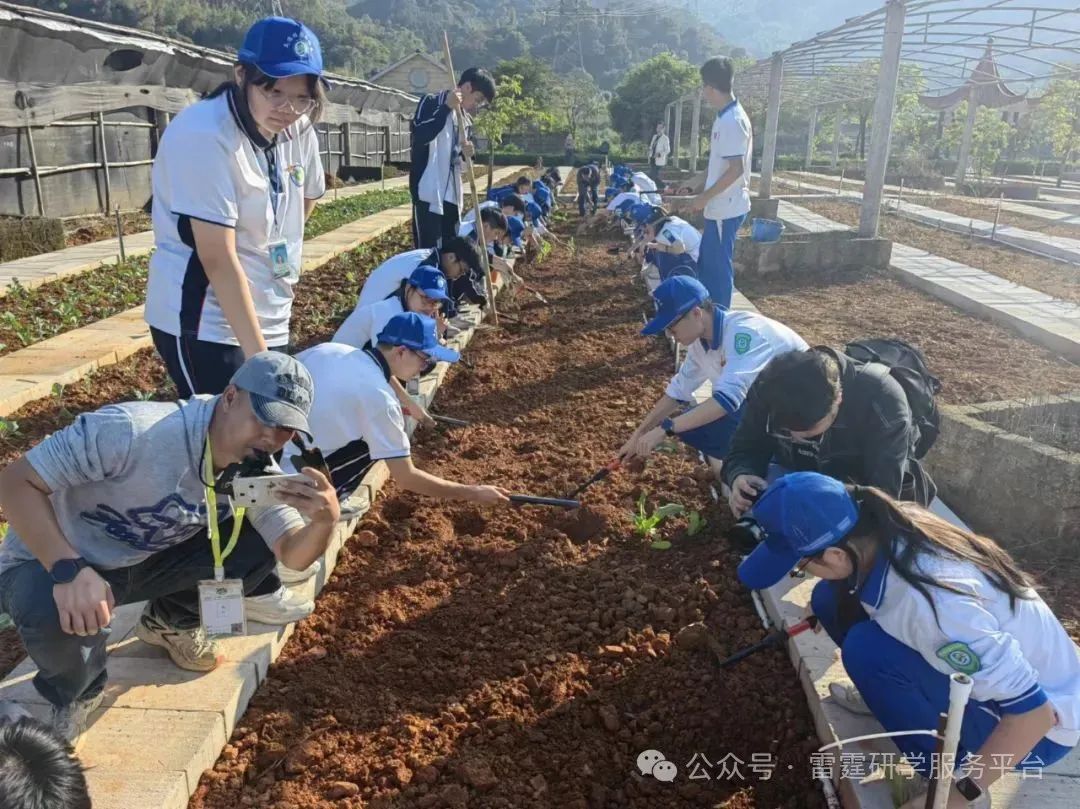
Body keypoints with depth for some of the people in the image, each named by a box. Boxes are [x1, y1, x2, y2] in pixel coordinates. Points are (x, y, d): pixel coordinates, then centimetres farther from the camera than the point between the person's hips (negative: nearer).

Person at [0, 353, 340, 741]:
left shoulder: (257, 471, -13)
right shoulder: (134, 430, -34)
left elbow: (292, 555, -16)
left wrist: (325, 521, -40)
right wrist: (71, 570, -42)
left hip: (145, 562, 5)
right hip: (54, 565, -4)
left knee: (260, 541, -13)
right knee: (57, 613, -38)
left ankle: (171, 623, 14)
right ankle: (76, 694, -1)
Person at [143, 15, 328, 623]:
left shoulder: (297, 129, -1)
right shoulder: (203, 138, -23)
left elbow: (308, 196, 20)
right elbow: (218, 258, -27)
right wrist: (258, 354, -27)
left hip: (267, 317, 8)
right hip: (204, 327, -8)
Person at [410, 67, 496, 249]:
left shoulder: (465, 118, 16)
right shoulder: (431, 103, -5)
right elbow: (419, 136, -22)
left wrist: (465, 153, 0)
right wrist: (447, 107, -22)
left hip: (452, 192, 8)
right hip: (428, 190, -8)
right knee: (429, 250, -9)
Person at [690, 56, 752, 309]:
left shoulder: (732, 120, -20)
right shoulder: (726, 117, 11)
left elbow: (736, 169, -24)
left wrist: (704, 197, -18)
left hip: (726, 209, -10)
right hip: (720, 207, 10)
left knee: (719, 266, 0)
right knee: (707, 262, 18)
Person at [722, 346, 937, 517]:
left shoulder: (882, 400, -35)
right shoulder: (769, 387, -24)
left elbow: (883, 492, -34)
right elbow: (745, 450, -13)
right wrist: (740, 477, -37)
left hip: (862, 486, -2)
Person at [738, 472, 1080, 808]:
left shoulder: (924, 601, -37)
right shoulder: (888, 533, -15)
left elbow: (1032, 710, -33)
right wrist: (828, 608, 6)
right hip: (991, 668, 7)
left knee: (868, 648, -30)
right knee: (830, 599, -6)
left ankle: (948, 779, -8)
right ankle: (890, 697, 17)